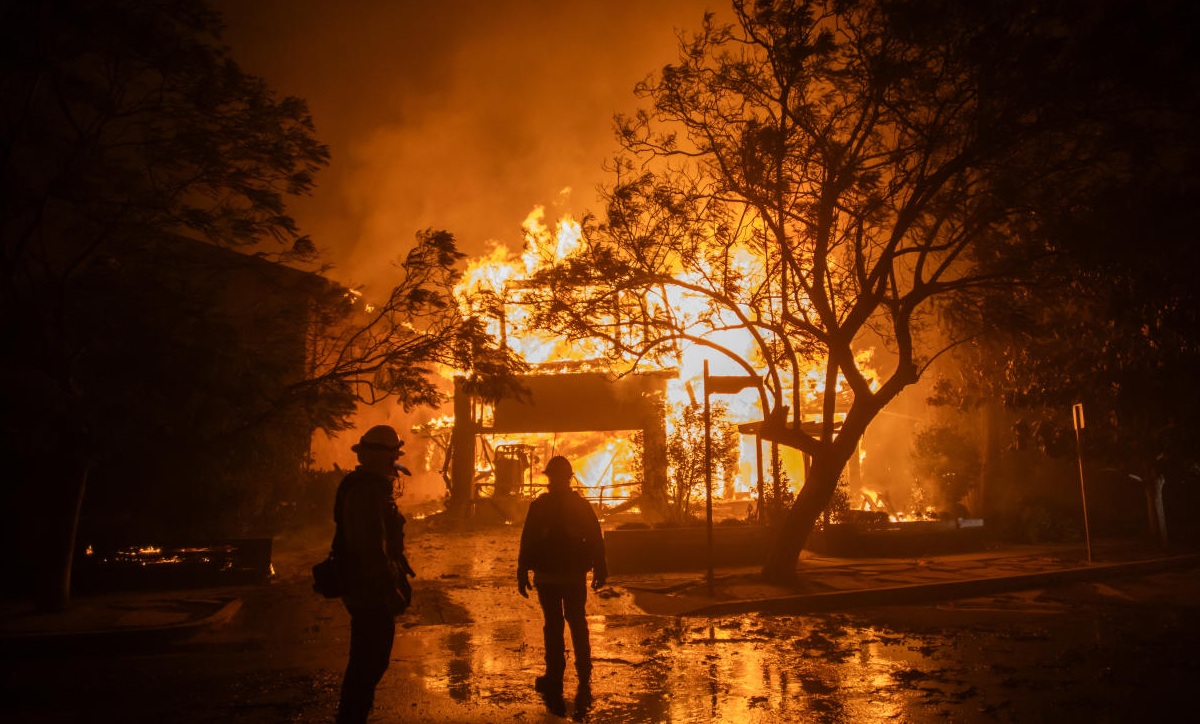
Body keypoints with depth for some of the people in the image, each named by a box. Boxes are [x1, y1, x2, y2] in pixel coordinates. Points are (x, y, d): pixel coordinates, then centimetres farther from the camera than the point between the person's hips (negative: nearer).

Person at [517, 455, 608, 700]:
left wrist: (522, 573, -2)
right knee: (577, 623, 14)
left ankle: (554, 679, 8)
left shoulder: (539, 505, -8)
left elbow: (527, 542, -8)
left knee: (553, 625, 5)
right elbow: (596, 540, 1)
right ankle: (584, 677, 20)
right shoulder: (582, 505, 0)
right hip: (575, 576, 3)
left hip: (547, 576, -2)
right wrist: (600, 570, 9)